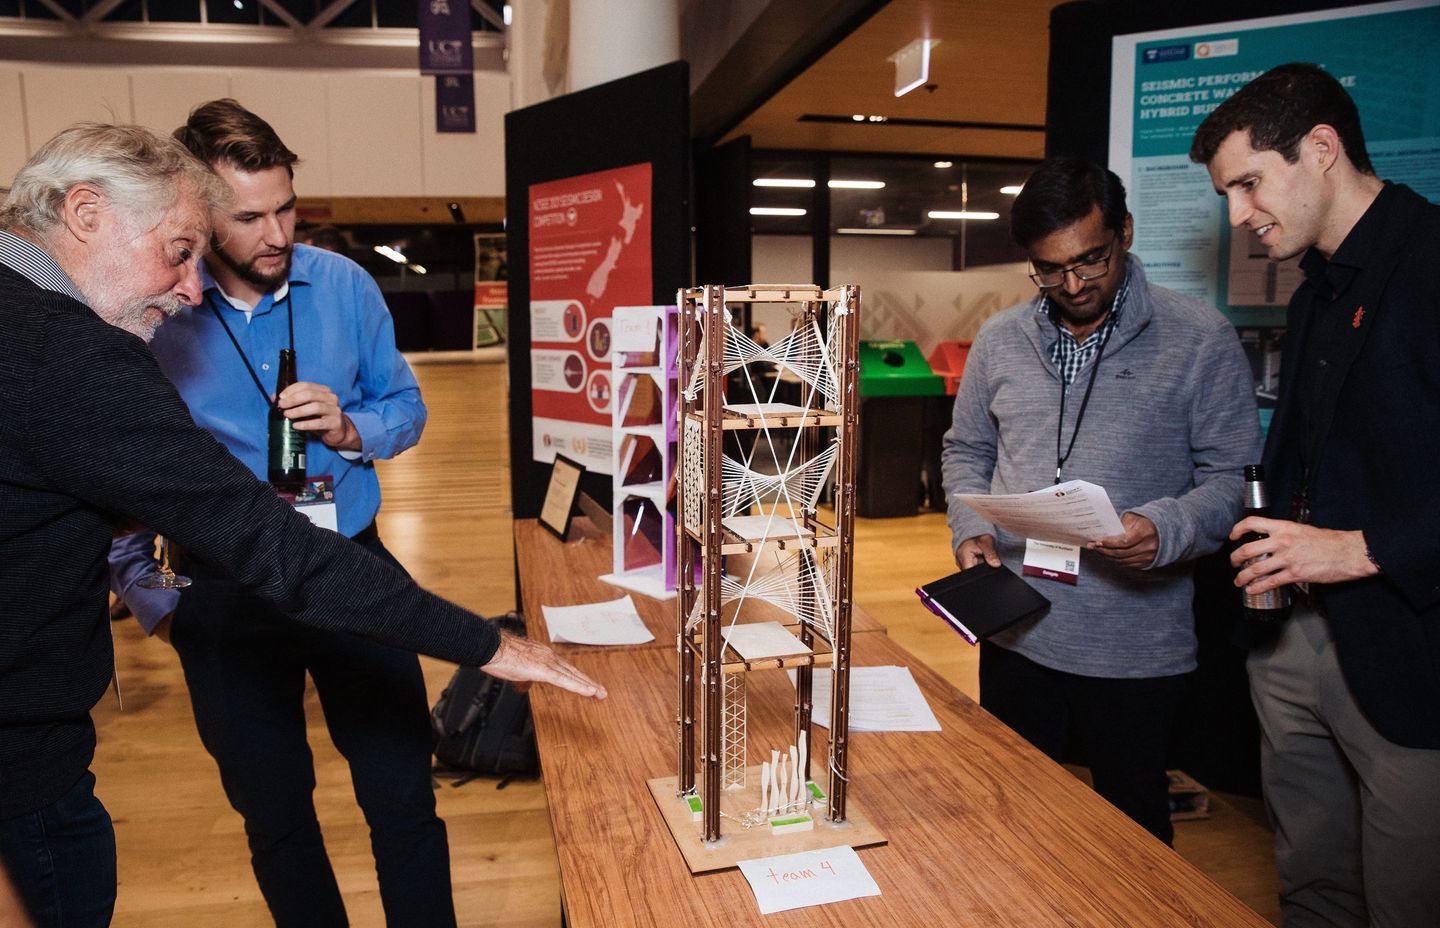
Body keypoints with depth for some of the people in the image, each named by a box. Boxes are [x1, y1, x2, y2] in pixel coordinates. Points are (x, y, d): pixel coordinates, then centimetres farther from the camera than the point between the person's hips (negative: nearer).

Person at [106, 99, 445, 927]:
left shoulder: (344, 285, -5)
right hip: (225, 601, 0)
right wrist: (153, 602, 2)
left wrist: (349, 430, -17)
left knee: (404, 797, 7)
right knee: (274, 819, 16)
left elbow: (407, 409, 4)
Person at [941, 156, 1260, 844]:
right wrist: (971, 528, -3)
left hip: (1137, 648, -3)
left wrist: (1166, 529, -25)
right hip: (1016, 630, 3)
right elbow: (966, 450, 14)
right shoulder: (998, 339, 4)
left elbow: (1234, 476, -6)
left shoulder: (1200, 339, -6)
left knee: (1133, 823, 17)